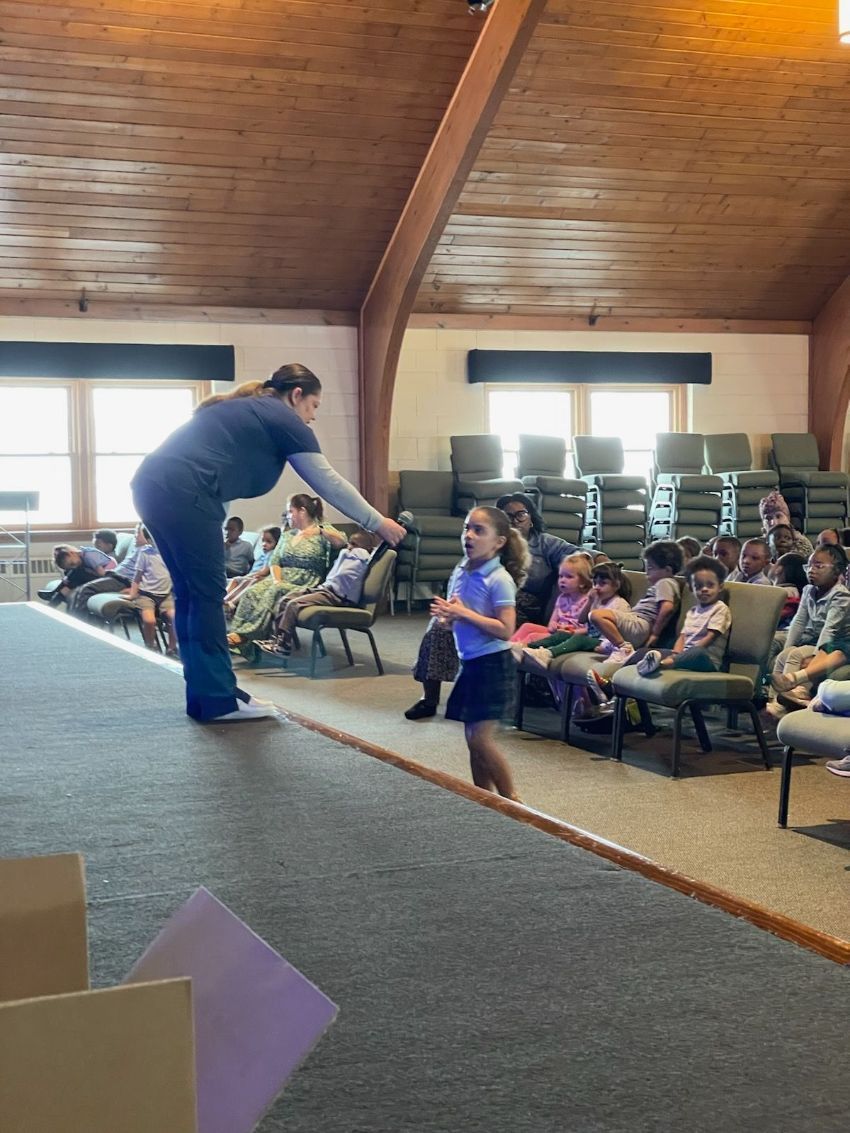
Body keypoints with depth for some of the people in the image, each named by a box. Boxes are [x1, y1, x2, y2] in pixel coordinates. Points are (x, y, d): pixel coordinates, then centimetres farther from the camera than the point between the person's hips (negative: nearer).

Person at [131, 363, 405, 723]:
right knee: (208, 595, -1)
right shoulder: (285, 420, 4)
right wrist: (378, 523, 11)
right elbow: (329, 483, 4)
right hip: (182, 492, -9)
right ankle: (218, 700, 5)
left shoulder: (245, 411, 29)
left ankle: (203, 696, 18)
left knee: (190, 594, 13)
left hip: (154, 485, 9)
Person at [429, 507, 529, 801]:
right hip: (469, 663, 8)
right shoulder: (459, 573, 6)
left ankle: (511, 800, 8)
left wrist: (464, 613, -25)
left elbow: (505, 630, -22)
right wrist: (446, 614, -7)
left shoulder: (499, 579, -16)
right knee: (473, 739, 11)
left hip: (492, 665, -7)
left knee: (481, 739, -7)